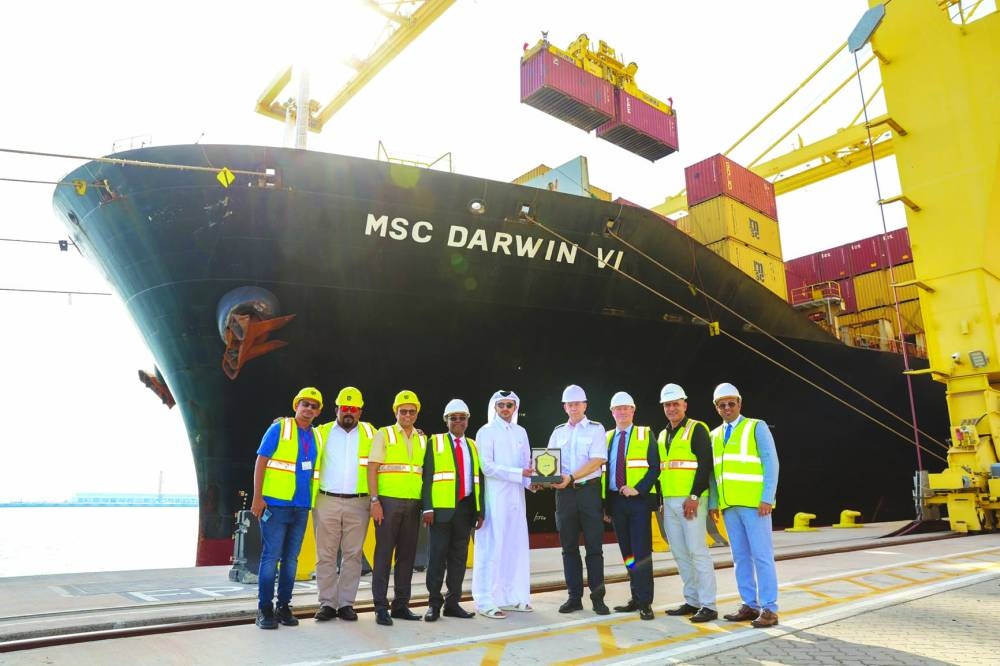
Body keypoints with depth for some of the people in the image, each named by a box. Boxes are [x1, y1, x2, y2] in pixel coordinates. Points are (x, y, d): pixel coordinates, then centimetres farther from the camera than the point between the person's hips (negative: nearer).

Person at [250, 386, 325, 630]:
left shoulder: (317, 437, 11)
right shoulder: (279, 429, -3)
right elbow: (260, 462, -6)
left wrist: (313, 502, 10)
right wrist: (257, 497, -12)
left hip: (301, 507, 5)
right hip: (275, 503, -5)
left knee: (291, 558, 10)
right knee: (271, 556, -4)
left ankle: (284, 606, 18)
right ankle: (265, 609, 6)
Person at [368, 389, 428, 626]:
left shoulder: (422, 439, 14)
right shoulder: (384, 434, 1)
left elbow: (424, 472, 16)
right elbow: (372, 468, -4)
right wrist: (374, 500, -12)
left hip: (413, 504, 4)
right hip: (388, 501, -4)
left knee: (407, 555, 9)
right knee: (384, 554, -1)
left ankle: (401, 605, 19)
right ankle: (381, 607, 7)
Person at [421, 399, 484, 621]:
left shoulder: (473, 446, 15)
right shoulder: (435, 442, 4)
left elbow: (479, 480, 13)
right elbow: (427, 476, -2)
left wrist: (479, 511, 7)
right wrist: (428, 508, -11)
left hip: (465, 508, 4)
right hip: (442, 508, -4)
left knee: (459, 556, 7)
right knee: (438, 555, -1)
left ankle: (453, 603, 16)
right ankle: (434, 603, 8)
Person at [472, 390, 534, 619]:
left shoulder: (520, 432, 14)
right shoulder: (486, 432, -3)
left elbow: (527, 463, 15)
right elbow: (487, 466, -12)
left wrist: (531, 481, -5)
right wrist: (520, 473, -16)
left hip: (516, 496, 6)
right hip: (495, 497, -6)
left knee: (516, 546, 9)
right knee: (493, 547, -4)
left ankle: (513, 596, 18)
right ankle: (486, 601, 2)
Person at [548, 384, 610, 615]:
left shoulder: (596, 429, 2)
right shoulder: (558, 432, 13)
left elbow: (597, 461, -10)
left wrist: (571, 477, -20)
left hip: (589, 490, -3)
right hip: (564, 492, 3)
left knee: (594, 546, 0)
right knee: (569, 547, 7)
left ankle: (597, 597, 9)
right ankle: (574, 597, 16)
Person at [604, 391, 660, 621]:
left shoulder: (645, 435, 3)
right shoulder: (607, 438, 13)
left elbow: (654, 467, -4)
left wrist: (638, 489, -16)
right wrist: (605, 503, 5)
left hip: (639, 499, -4)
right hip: (615, 500, 4)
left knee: (641, 551, -6)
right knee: (627, 552, 10)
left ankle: (645, 602, 0)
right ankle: (636, 598, 19)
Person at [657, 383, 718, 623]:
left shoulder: (697, 429, -5)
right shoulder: (662, 435, 17)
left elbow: (705, 465, -13)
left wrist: (695, 497, -19)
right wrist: (662, 500, 15)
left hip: (691, 501, -7)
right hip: (669, 503, 7)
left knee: (697, 551, -7)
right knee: (680, 554, 10)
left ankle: (708, 605, 0)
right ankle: (692, 601, 19)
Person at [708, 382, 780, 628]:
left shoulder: (757, 427, 0)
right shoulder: (714, 435, 13)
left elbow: (771, 463, -6)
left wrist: (767, 499, -13)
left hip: (754, 503, -5)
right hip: (729, 505, 5)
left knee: (761, 555, -4)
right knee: (740, 557, 8)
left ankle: (769, 609, 3)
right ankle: (749, 605, 16)